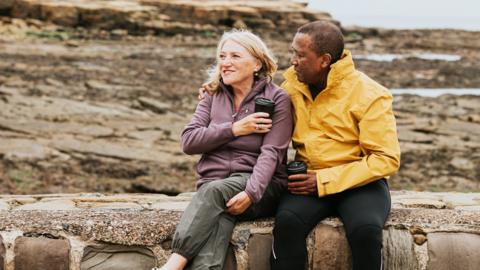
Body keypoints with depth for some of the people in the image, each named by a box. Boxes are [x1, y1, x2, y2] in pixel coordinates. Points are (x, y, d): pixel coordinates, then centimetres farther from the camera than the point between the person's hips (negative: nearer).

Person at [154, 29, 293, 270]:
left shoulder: (277, 99, 2)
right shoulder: (213, 96, 14)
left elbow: (271, 153, -11)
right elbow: (188, 141, 3)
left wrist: (251, 193, -27)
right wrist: (234, 129, -9)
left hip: (261, 187, -3)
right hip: (214, 184, 3)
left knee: (214, 190, -36)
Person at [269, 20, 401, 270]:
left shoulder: (370, 95, -10)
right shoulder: (292, 84, 5)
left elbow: (386, 159, -13)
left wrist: (324, 180, -18)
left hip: (360, 182, -3)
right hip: (309, 180, 3)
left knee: (365, 229, -34)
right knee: (287, 221, -30)